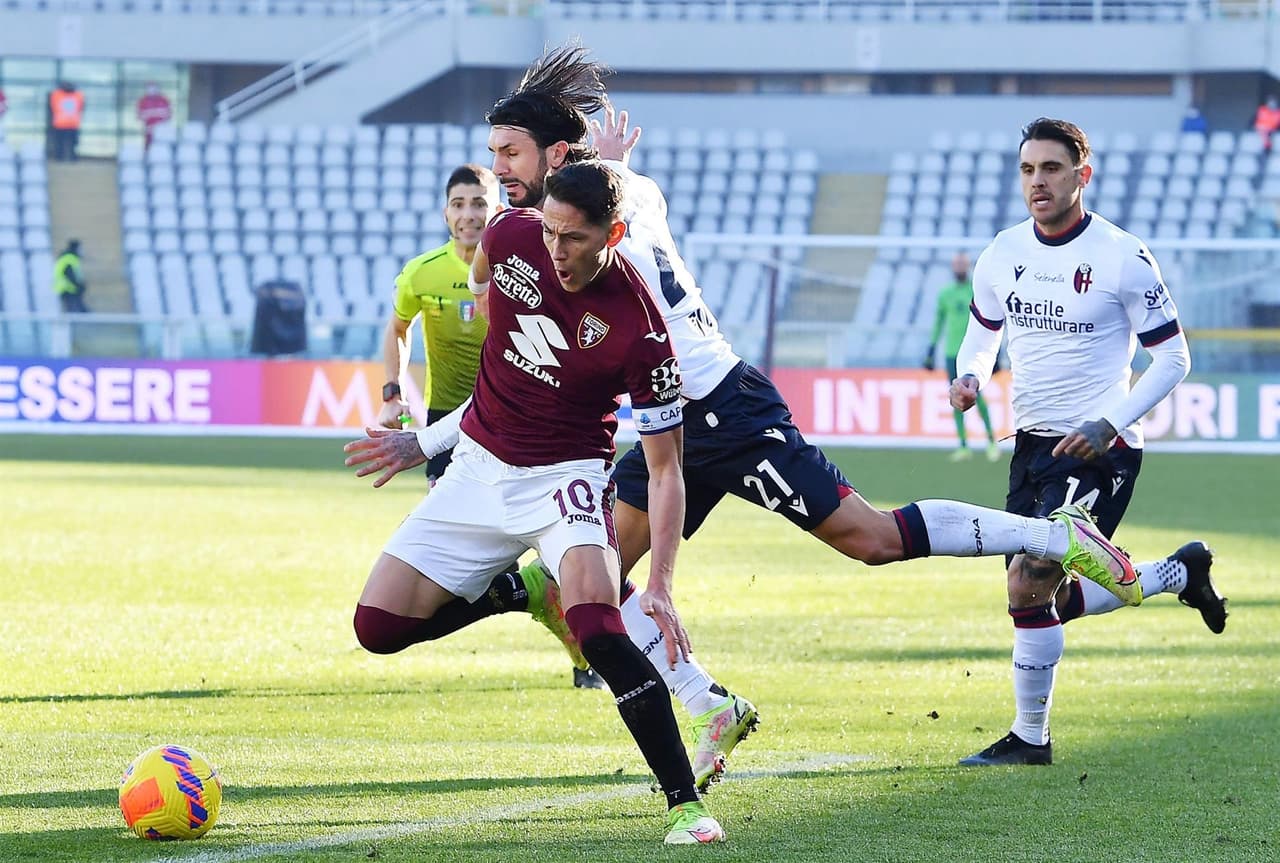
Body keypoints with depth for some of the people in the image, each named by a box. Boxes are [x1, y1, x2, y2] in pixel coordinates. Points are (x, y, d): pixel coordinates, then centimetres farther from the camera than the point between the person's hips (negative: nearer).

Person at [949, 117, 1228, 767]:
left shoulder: (1122, 258, -12)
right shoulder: (1002, 255, 3)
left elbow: (1173, 358, -7)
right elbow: (983, 331, 20)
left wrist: (1109, 425, -18)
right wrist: (970, 376, -3)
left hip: (1099, 448, -7)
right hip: (1033, 442, 7)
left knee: (1030, 587, -17)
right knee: (1045, 603, 12)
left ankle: (1030, 739, -2)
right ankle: (1180, 572, 34)